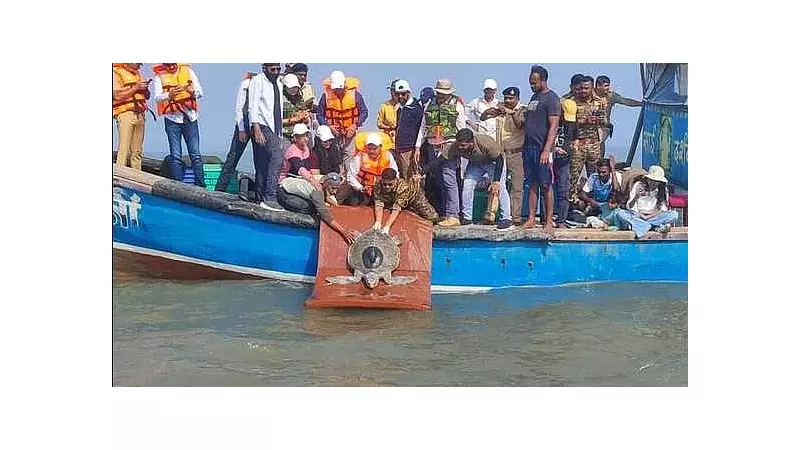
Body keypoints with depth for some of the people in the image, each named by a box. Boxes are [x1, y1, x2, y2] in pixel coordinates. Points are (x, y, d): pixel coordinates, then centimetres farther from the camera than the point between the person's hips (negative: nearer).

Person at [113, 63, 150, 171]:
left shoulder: (138, 74, 21)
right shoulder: (116, 73, -1)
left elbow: (147, 96, 24)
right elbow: (117, 95, -12)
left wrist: (145, 88, 3)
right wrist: (136, 87, -12)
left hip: (140, 114, 7)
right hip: (125, 114, -7)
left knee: (137, 152, 4)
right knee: (124, 150, -12)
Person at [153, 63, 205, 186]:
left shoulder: (188, 71, 9)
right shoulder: (160, 76, 3)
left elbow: (200, 92, 5)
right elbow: (157, 97, -7)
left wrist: (193, 92, -18)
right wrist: (169, 95, -28)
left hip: (190, 117, 1)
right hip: (172, 118, -1)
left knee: (196, 154, 1)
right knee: (175, 156, -2)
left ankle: (201, 186, 2)